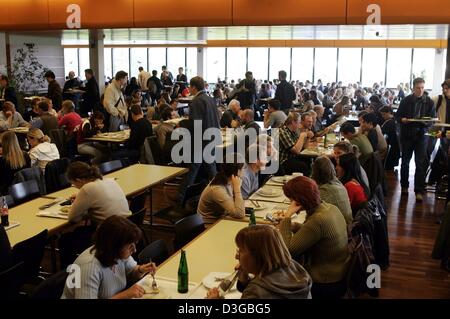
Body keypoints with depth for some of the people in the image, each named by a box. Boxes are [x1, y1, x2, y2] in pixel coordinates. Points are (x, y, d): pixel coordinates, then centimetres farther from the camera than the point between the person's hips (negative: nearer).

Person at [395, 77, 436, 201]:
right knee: (405, 161, 13)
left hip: (421, 135, -1)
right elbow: (397, 116, 4)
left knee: (420, 163, -5)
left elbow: (433, 119, 0)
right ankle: (404, 185, 30)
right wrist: (402, 119, -17)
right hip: (407, 134, 1)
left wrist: (425, 122, -21)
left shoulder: (429, 102, -1)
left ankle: (419, 191, 0)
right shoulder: (406, 100, -1)